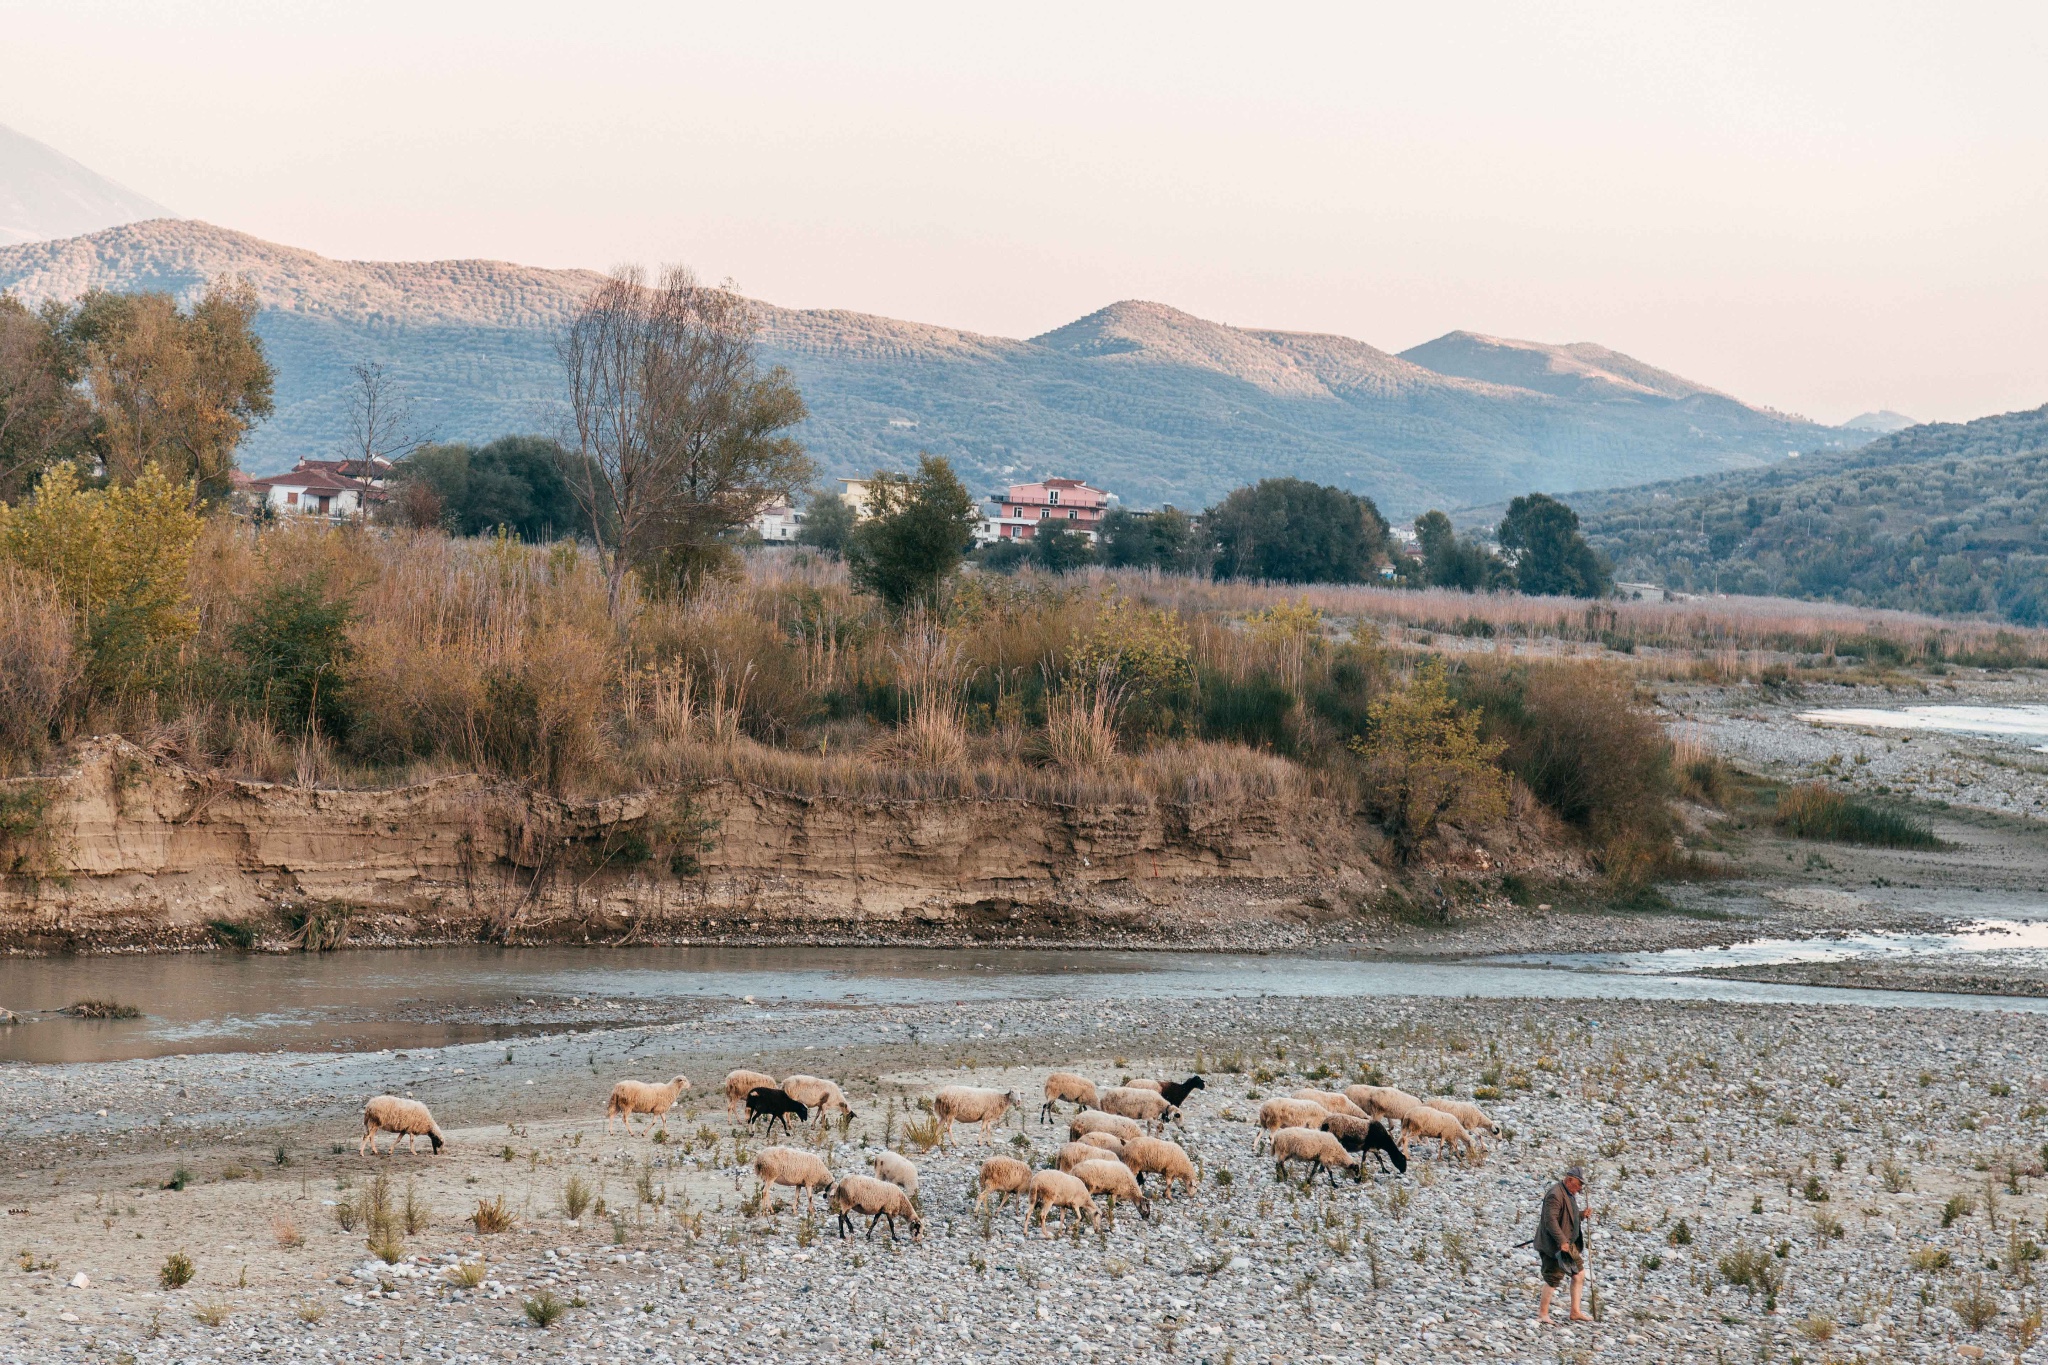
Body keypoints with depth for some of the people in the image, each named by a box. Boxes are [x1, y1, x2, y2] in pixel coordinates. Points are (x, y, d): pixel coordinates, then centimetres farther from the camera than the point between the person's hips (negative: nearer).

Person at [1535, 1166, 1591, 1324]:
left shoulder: (1569, 1194, 14)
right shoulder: (1555, 1195, -20)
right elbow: (1551, 1220, -26)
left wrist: (1581, 1215, 8)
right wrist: (1562, 1241, -30)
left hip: (1569, 1244, 10)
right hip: (1554, 1246, -10)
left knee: (1579, 1274, 11)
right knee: (1553, 1278, -4)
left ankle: (1575, 1312, 18)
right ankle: (1543, 1313, 6)